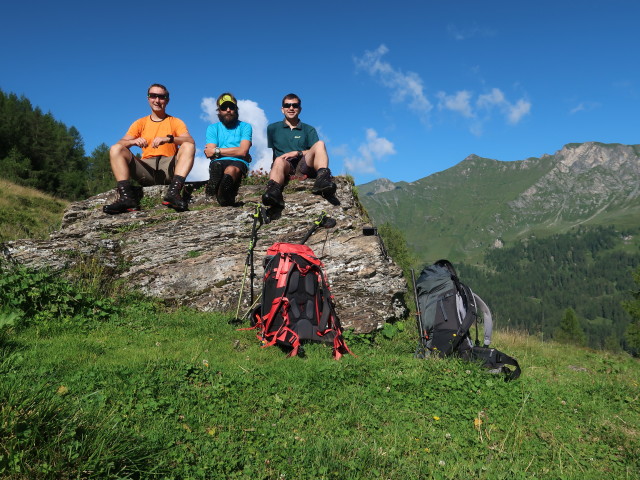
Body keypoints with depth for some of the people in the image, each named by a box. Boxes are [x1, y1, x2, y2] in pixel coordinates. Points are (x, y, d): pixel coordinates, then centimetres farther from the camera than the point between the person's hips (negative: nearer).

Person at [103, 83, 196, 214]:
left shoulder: (175, 122, 13)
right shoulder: (140, 123, 19)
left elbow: (191, 141, -8)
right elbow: (121, 143, 6)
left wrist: (169, 138, -26)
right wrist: (134, 141, -18)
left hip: (169, 169, -2)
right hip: (146, 169, 2)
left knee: (188, 146, -24)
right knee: (115, 149, -15)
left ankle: (173, 193, -41)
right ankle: (127, 197, -32)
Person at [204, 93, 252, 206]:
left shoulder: (245, 127, 19)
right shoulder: (212, 128, 25)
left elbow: (242, 151, 1)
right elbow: (209, 153, 8)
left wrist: (217, 150, 2)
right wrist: (235, 151, 4)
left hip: (238, 163, -2)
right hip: (219, 163, 2)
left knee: (231, 169, -40)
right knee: (216, 165, -38)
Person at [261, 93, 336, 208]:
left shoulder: (309, 130, 25)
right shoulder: (272, 129, 25)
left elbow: (316, 151, 10)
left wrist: (297, 153, -3)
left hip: (303, 165, 1)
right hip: (285, 166, -1)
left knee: (320, 144, -24)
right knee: (279, 161, -38)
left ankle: (322, 178, -48)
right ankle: (273, 191, -69)